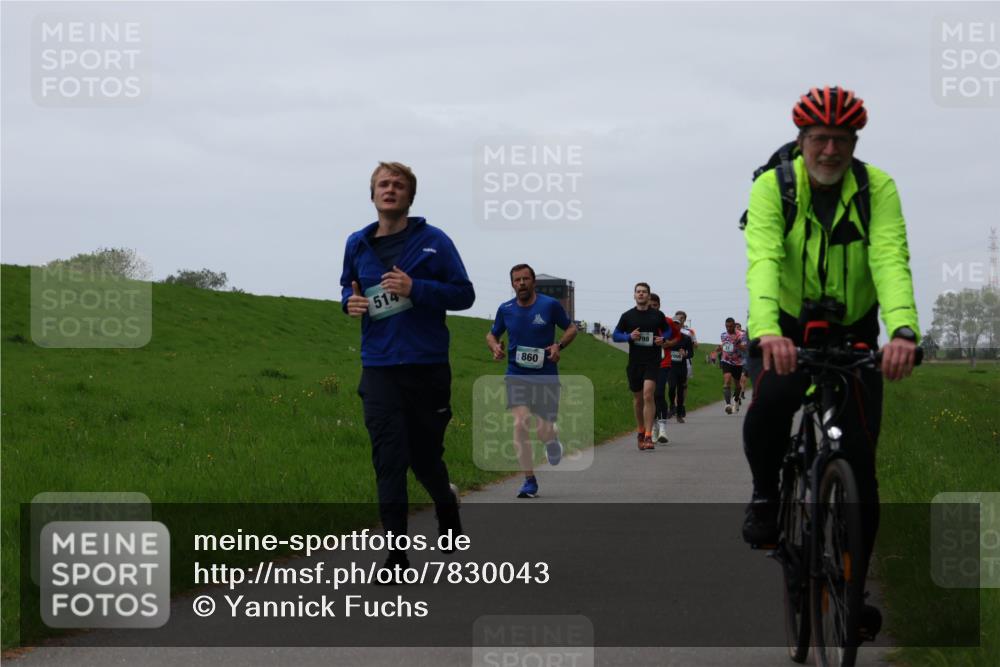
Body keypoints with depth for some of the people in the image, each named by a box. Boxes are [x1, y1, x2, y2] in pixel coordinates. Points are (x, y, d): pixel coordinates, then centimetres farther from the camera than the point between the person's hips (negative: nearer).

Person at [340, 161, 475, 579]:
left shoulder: (433, 241, -3)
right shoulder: (357, 245, 8)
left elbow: (464, 293, -4)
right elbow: (348, 286, 25)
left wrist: (415, 288, -18)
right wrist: (350, 301, 0)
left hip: (427, 367, -2)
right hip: (379, 368, 2)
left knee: (425, 454, 9)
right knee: (388, 459, -5)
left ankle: (446, 501, 42)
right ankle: (397, 553, -2)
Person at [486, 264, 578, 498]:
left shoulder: (550, 305, -3)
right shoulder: (505, 309, 3)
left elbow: (571, 328, 9)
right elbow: (492, 334, 18)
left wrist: (559, 345, -10)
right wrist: (494, 346, -5)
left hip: (546, 375, -1)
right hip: (516, 375, 1)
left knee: (544, 431, -3)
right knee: (521, 423, -18)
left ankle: (552, 440, 40)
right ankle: (529, 481, -9)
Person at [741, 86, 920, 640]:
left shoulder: (877, 189, -14)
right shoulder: (772, 187, -16)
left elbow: (891, 261, -29)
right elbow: (763, 260, -31)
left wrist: (903, 331, -47)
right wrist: (767, 331, -50)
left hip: (855, 336, 1)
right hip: (790, 330, -1)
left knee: (859, 460, -6)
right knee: (766, 410, -32)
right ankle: (766, 494, 0)